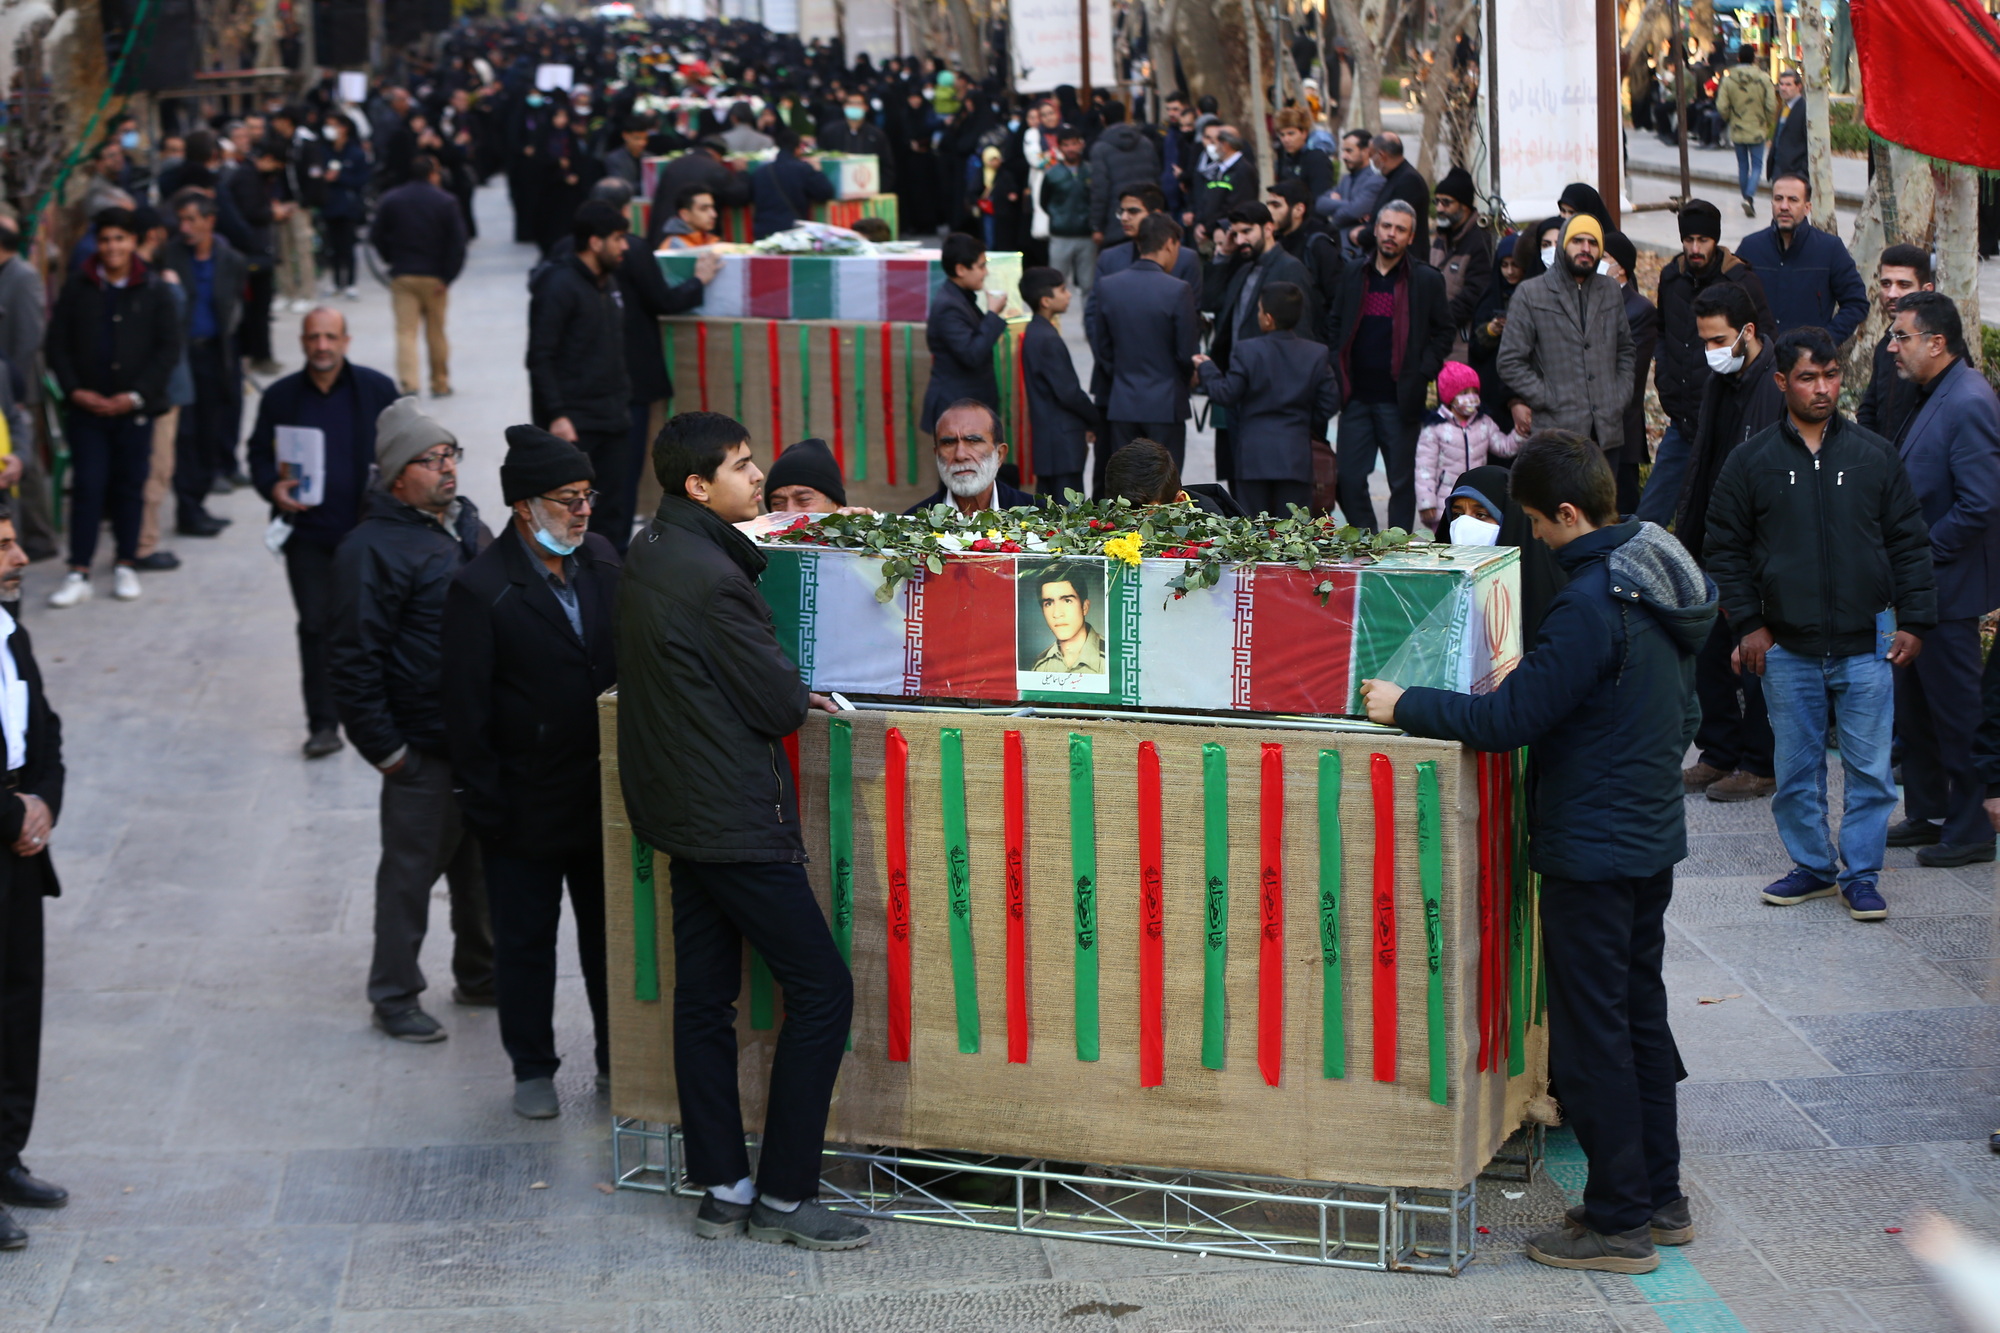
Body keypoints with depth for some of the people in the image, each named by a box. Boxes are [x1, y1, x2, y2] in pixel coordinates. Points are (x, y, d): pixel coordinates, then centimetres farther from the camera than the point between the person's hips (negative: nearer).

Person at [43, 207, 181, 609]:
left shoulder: (155, 290, -1)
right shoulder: (77, 287, 2)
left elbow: (169, 349, -1)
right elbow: (57, 344, 5)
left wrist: (136, 395, -9)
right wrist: (75, 390, -7)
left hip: (134, 409, 0)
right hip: (86, 406, 0)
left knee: (130, 486, 6)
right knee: (87, 486, -2)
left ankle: (125, 566, 19)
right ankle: (79, 573, 0)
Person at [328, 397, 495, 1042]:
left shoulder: (468, 525, 11)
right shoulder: (373, 549, -15)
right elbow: (352, 661, -16)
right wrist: (384, 748, -15)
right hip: (425, 748, -8)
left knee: (483, 862, 18)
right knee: (411, 870, 2)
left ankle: (480, 975, 34)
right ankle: (394, 996, 14)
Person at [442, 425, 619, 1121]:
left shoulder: (601, 560, 1)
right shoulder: (481, 588, -16)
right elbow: (466, 710, -13)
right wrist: (484, 803, -13)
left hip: (604, 794, 5)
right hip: (527, 802, -5)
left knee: (610, 933, 16)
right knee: (525, 942, 10)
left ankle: (618, 1058, 30)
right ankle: (533, 1070, 24)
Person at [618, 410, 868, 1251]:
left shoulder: (651, 555, 8)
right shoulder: (711, 579, -22)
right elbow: (783, 706, -17)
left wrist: (781, 690, 4)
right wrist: (802, 696, 5)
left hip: (678, 804, 10)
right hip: (736, 818, -10)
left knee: (704, 997, 11)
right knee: (822, 991, -2)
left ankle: (722, 1189, 17)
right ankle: (784, 1196, 1)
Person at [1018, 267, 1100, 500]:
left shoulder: (1035, 333, 13)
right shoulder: (1047, 339, -17)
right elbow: (1069, 393, -18)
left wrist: (1085, 426, 14)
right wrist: (1097, 423, -4)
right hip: (1062, 443, -10)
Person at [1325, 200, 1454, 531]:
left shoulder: (1427, 280, 1)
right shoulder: (1354, 274, 11)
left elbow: (1443, 332, 4)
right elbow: (1335, 324, 17)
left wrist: (1423, 373, -8)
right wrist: (1337, 369, 5)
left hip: (1400, 400, -3)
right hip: (1356, 396, 3)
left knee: (1402, 481, 4)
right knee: (1349, 479, 0)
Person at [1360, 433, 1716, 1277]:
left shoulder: (1592, 603, -24)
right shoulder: (1666, 581, 6)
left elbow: (1509, 718, -23)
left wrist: (1405, 707, -13)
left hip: (1591, 850, -10)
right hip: (1653, 835, 10)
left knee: (1592, 1034, 0)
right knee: (1639, 1016, 18)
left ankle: (1620, 1222, 7)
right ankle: (1660, 1199, 27)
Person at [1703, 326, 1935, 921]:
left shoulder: (1875, 455, 4)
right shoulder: (1751, 461, 2)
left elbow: (1910, 543, 9)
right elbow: (1725, 551, 6)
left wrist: (1913, 621, 2)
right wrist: (1747, 624, -1)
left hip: (1866, 646, 0)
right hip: (1787, 648, 0)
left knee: (1870, 768, 0)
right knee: (1796, 770, 9)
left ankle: (1861, 874, 11)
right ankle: (1811, 865, 23)